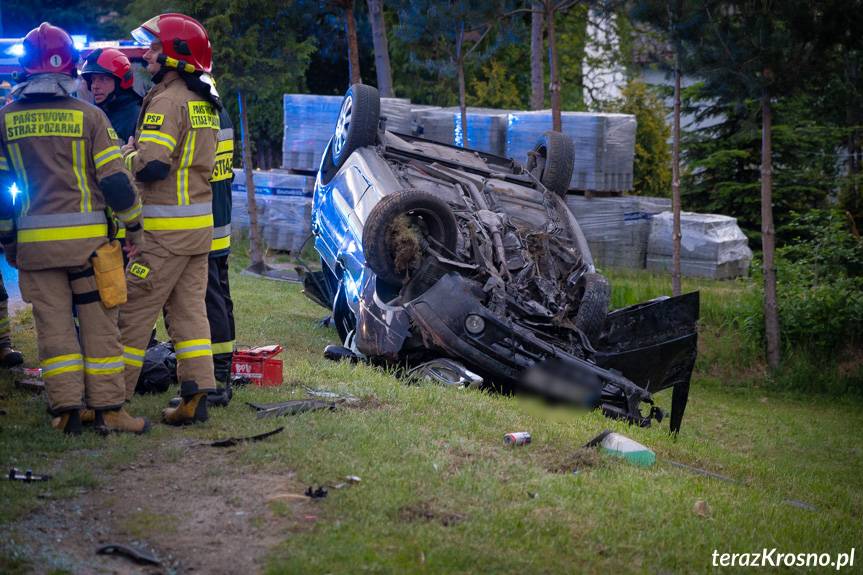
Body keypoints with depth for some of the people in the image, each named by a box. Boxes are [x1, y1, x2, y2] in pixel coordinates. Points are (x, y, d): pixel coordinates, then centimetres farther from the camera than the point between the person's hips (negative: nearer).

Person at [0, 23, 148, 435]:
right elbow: (115, 179, -5)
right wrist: (134, 226, 7)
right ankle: (108, 408, 7)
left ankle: (66, 409, 7)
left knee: (53, 325, 8)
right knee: (99, 324, 6)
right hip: (87, 237, -2)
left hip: (34, 241, 2)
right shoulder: (88, 115, -4)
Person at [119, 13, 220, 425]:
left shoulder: (167, 101, -15)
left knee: (135, 313, -1)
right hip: (201, 222, 9)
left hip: (166, 228, -9)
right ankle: (196, 396, 8)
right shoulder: (204, 102, 13)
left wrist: (124, 155, -4)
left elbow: (151, 165, -23)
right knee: (190, 309, 10)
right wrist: (139, 149, 13)